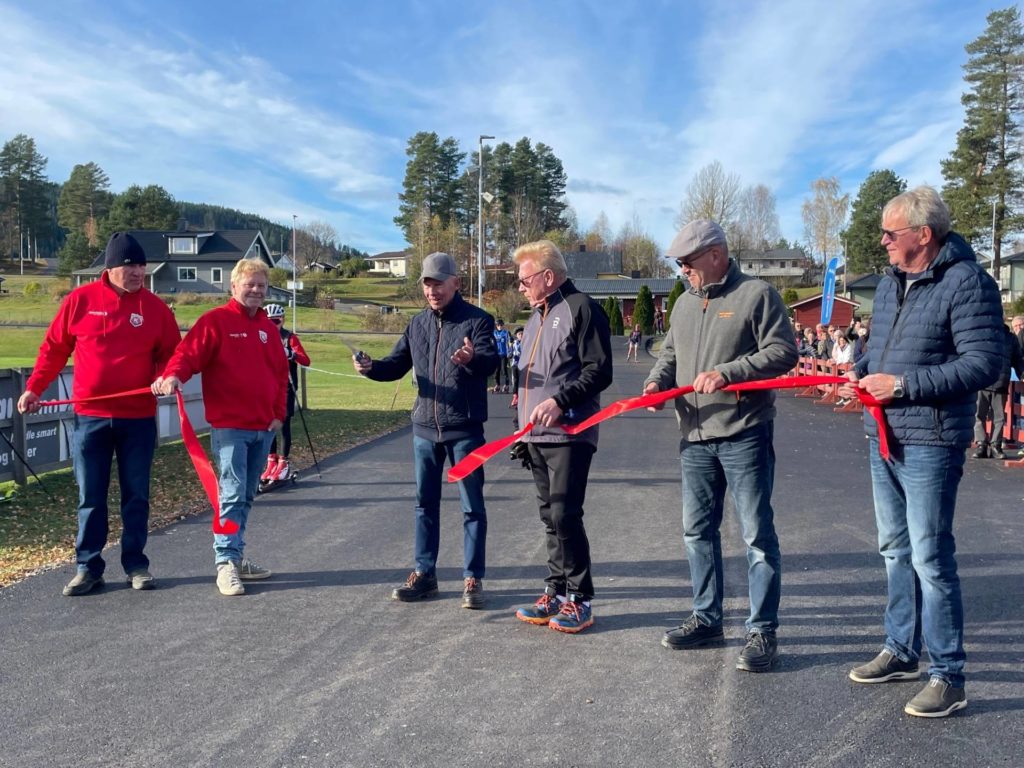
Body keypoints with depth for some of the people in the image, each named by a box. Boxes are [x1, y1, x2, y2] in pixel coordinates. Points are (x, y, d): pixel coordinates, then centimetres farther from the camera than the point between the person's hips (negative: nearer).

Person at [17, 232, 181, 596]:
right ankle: (88, 567, 17)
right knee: (90, 497, 7)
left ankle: (136, 564, 19)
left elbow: (172, 353, 5)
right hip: (89, 417, 0)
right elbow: (54, 348, 8)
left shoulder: (154, 307, 1)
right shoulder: (80, 300, 0)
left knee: (136, 495, 8)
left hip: (138, 418, 0)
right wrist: (34, 388, 4)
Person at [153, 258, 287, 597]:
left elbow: (281, 372, 19)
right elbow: (188, 353, -15)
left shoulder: (268, 328, 14)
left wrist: (279, 413, 12)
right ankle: (226, 562, -2)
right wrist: (173, 375, -35)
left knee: (246, 496, 13)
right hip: (229, 426, -6)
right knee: (232, 493, -9)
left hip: (263, 428, 6)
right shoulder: (215, 321, -4)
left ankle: (236, 556, 24)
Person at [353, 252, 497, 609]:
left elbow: (491, 361, -22)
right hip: (424, 428, 5)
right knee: (425, 503, 12)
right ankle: (424, 574, 23)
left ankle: (473, 579, 12)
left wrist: (472, 358, -45)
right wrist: (370, 366, -12)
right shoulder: (417, 324, 9)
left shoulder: (477, 320, -7)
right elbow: (396, 365, 9)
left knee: (472, 506, 3)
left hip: (465, 429, -5)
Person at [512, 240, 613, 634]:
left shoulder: (582, 309, -7)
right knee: (550, 517, 11)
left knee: (564, 515, -9)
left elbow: (599, 371, -14)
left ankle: (579, 599, 3)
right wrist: (523, 424, 18)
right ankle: (556, 593, 20)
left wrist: (560, 400, -22)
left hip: (570, 434, -8)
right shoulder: (535, 317, 20)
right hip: (536, 435, 8)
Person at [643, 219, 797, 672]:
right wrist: (657, 380, 0)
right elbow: (670, 353, 21)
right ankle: (706, 618, 27)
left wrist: (727, 372, -21)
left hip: (744, 436, -7)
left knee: (757, 535, -1)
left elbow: (783, 352, -12)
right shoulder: (684, 303, 15)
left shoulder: (757, 294, -6)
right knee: (697, 531, 13)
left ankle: (762, 632, 9)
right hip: (695, 437, 7)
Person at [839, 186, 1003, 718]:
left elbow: (984, 363, -19)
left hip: (929, 444, -9)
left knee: (930, 558, -4)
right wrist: (860, 373, 3)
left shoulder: (966, 282, -14)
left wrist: (903, 383, -22)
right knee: (895, 550, 17)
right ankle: (901, 651, 32)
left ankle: (948, 677, 10)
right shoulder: (891, 282, 12)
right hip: (884, 437, 9)